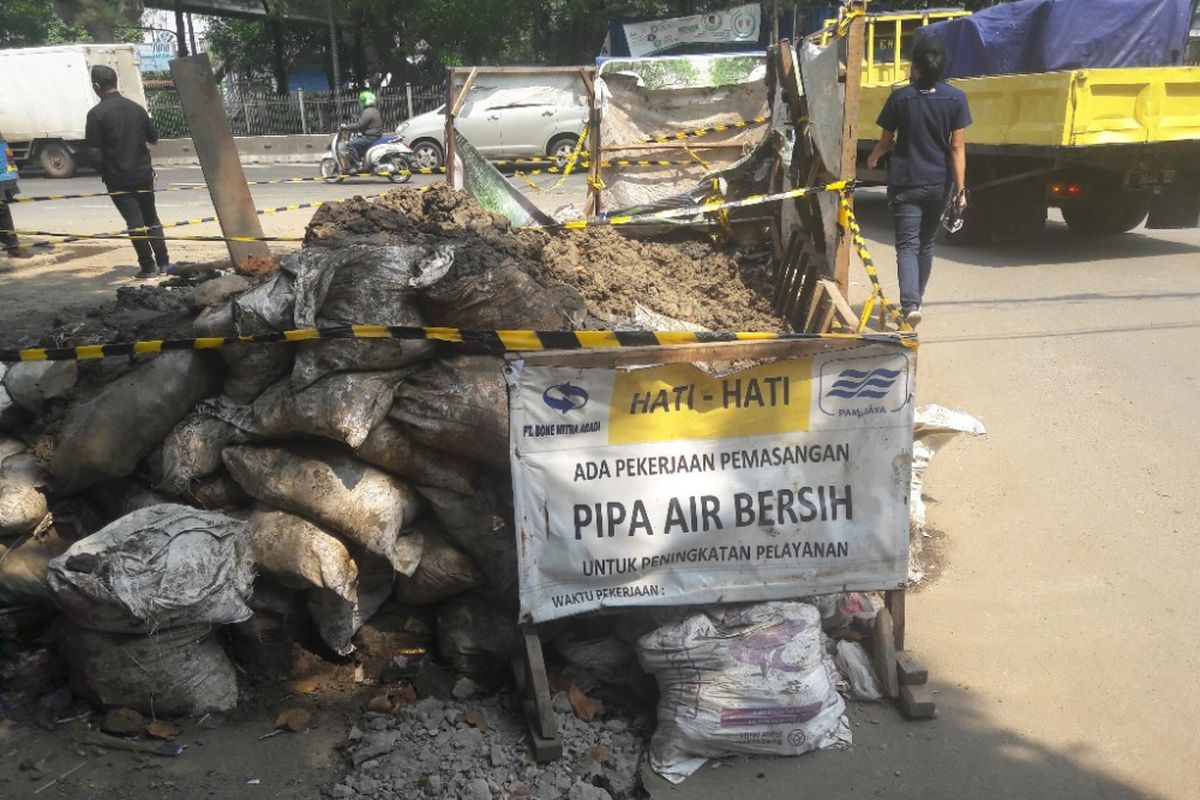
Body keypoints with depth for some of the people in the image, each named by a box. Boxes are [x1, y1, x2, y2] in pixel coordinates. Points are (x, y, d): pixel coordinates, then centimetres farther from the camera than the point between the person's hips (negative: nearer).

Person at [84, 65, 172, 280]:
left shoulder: (97, 113, -12)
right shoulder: (136, 108, 2)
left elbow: (93, 150, -14)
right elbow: (153, 139, 10)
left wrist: (103, 168, 3)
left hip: (118, 177, -4)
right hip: (143, 173, 4)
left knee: (135, 222, 1)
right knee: (151, 218, 15)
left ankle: (148, 267, 4)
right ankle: (163, 262, 16)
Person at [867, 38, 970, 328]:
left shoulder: (901, 97, -6)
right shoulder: (956, 98, -3)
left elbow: (886, 141, 3)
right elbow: (957, 147, -6)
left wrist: (873, 157, 25)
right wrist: (960, 188, -3)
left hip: (905, 182, -3)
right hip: (939, 184, 3)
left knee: (907, 244, -5)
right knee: (926, 243, 19)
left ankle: (910, 304, -24)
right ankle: (915, 300, 31)